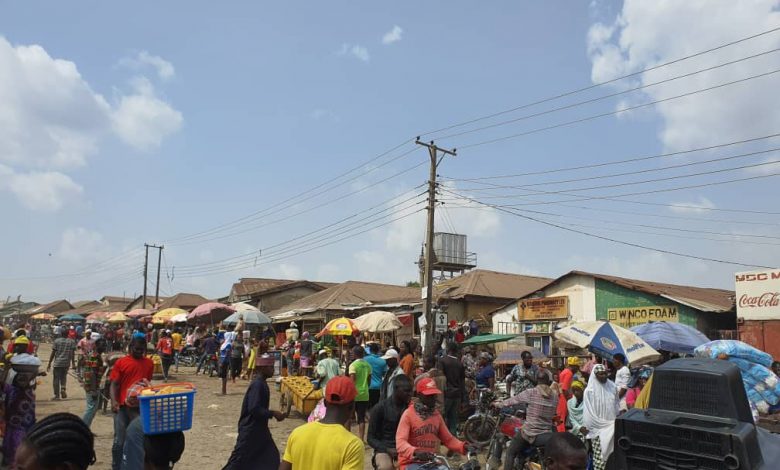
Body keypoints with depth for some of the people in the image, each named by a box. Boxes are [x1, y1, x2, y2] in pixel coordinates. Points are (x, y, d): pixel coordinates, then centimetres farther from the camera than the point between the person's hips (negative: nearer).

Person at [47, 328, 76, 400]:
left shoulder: (57, 341, 0)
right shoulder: (72, 342, 2)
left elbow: (53, 353, -1)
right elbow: (72, 353, 0)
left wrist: (49, 364, 5)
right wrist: (73, 364, 5)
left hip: (57, 363, -1)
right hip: (66, 363, 2)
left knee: (56, 378, 5)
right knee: (64, 377, 20)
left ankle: (57, 395, 5)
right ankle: (63, 388, -4)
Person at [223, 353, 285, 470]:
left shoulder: (261, 383, 8)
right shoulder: (257, 384, -22)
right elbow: (254, 409, -29)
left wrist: (271, 414, 14)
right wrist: (273, 413, -23)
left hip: (258, 427, 10)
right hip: (250, 429, -10)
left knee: (270, 457, 12)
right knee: (239, 459, 0)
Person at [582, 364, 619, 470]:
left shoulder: (612, 386, 1)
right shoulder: (590, 390, -11)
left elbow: (617, 404, 11)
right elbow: (587, 410, -8)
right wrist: (585, 426, -6)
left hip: (612, 425, 4)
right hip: (598, 427, -4)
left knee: (610, 450, 8)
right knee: (599, 452, 0)